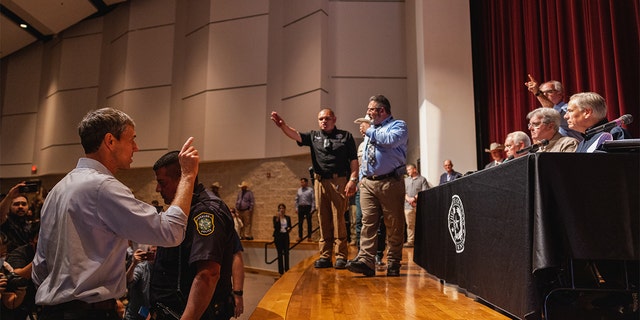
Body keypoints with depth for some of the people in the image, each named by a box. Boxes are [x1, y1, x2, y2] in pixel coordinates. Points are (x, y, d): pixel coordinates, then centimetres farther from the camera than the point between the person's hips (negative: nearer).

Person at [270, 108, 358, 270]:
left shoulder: (345, 136, 8)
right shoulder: (314, 136, 15)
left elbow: (354, 160, 2)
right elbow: (295, 135, -2)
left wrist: (353, 179, -9)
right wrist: (282, 125, -21)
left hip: (339, 182, -3)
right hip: (320, 182, 3)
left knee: (338, 219, -5)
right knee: (323, 220, 6)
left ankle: (341, 256, 2)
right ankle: (325, 256, 12)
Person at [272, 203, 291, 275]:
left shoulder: (288, 217, 10)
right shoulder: (275, 217, 0)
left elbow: (290, 226, 14)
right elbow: (275, 227, -13)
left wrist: (288, 229, -8)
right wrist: (277, 218, -23)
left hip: (286, 236, 3)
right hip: (278, 236, -3)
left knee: (286, 253, -3)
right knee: (280, 253, 0)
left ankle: (287, 270, 4)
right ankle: (281, 271, 6)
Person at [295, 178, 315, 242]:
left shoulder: (310, 190, -1)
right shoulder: (299, 190, 11)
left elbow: (313, 200, -3)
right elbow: (296, 200, 14)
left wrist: (312, 208, -9)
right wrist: (296, 208, 7)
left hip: (308, 207, -3)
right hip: (300, 207, 4)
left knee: (309, 222, 2)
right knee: (300, 223, 5)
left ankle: (309, 237, 9)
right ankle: (300, 236, 13)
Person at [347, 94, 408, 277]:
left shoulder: (398, 125, 3)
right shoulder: (370, 129, 24)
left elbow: (391, 140, -21)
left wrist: (370, 132, -6)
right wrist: (361, 178, 17)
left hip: (390, 183, -6)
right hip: (368, 183, 6)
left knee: (394, 225, 0)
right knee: (368, 222, -5)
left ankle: (393, 263, 8)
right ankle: (365, 261, -9)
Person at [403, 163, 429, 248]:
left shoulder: (422, 179, 7)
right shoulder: (405, 180, 20)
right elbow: (403, 192, 11)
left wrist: (415, 198, -12)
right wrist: (409, 200, -7)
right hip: (408, 206, 3)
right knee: (410, 224, 0)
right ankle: (410, 241, 2)